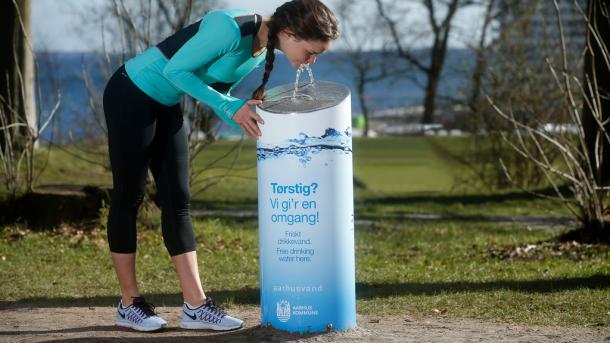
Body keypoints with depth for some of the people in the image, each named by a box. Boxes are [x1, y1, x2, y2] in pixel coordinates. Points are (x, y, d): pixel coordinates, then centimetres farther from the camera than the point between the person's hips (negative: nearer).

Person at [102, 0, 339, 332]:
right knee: (129, 197, -1)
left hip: (165, 105, 9)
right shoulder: (231, 29, -27)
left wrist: (244, 110, -11)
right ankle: (129, 303, 7)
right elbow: (176, 70, -23)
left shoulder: (262, 50, 0)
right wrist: (229, 106, -23)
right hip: (132, 94, -9)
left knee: (177, 199, 3)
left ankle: (195, 305, 1)